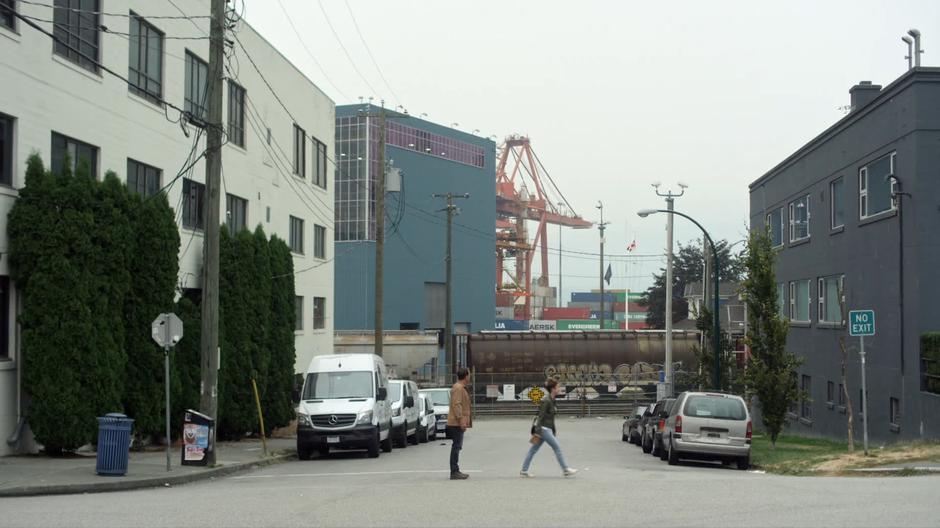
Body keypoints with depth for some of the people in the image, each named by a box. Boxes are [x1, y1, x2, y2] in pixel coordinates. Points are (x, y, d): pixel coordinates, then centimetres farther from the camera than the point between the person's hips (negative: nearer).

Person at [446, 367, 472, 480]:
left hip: (459, 423, 11)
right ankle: (454, 472, -12)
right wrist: (461, 420, -26)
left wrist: (464, 421, 25)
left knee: (457, 447, 12)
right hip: (456, 423, -11)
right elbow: (456, 404, -22)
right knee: (456, 446, -11)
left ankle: (455, 471, 17)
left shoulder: (461, 388, 20)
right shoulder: (458, 388, -14)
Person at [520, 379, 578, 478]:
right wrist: (538, 432, -20)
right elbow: (541, 417, -18)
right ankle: (566, 470, 6)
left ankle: (524, 471, 12)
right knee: (557, 448, -2)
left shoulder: (552, 400, 12)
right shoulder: (546, 401, -16)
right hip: (543, 428, -9)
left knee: (533, 450, 10)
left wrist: (554, 431, 23)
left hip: (547, 429, 9)